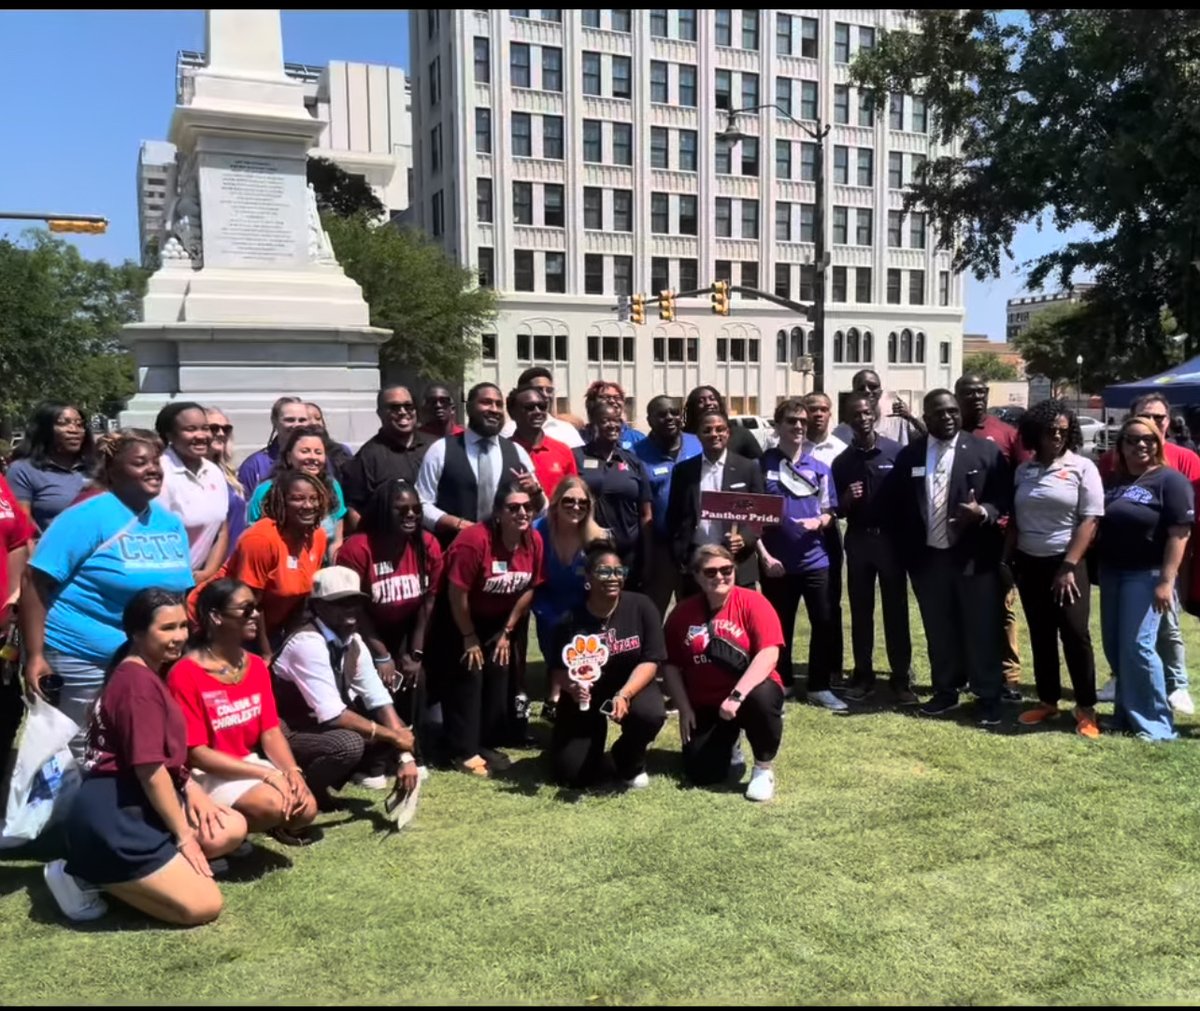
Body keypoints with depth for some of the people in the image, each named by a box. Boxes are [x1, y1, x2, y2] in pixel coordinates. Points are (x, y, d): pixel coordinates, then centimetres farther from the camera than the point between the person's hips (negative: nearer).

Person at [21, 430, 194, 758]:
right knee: (77, 756, 6)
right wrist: (35, 655, -19)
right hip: (82, 659, -6)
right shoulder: (88, 517, -13)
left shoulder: (171, 522, 6)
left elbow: (180, 590, 15)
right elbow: (35, 583, -16)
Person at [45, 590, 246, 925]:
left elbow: (165, 754, 19)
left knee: (233, 830, 8)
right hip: (113, 815, -10)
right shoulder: (139, 682, -19)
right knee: (204, 905, -12)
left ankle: (114, 868, 6)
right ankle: (88, 877, -1)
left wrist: (191, 788, 2)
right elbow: (150, 770, -20)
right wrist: (184, 836, -13)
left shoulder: (145, 674, 14)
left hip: (138, 804, 10)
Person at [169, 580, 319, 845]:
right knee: (273, 804, -29)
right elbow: (196, 753, -19)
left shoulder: (257, 666, 5)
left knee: (305, 809, -16)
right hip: (205, 775, -6)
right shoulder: (185, 674, -18)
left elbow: (271, 731, 2)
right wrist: (268, 774, -24)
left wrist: (292, 772, -19)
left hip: (249, 767, 7)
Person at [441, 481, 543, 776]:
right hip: (459, 619, -6)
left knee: (499, 674, 3)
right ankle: (464, 751, -1)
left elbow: (529, 589, -2)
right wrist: (469, 638, -15)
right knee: (468, 677, -8)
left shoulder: (534, 541, -13)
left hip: (497, 620, 6)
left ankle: (488, 744, 16)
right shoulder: (475, 540, -31)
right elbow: (457, 592, -25)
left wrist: (507, 631, 0)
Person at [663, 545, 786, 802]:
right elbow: (671, 665, 3)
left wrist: (737, 695, -30)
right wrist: (684, 709, -6)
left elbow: (769, 654, -22)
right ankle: (728, 746, 28)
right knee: (701, 774, -10)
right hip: (705, 705, 3)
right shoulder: (682, 613, -2)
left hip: (749, 693, -3)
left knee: (763, 698, -38)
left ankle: (764, 768, -11)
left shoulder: (753, 602, -12)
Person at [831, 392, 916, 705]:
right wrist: (846, 500, -14)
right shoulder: (842, 461, 5)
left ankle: (902, 678, 9)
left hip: (890, 538, -3)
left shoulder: (895, 451, -4)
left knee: (896, 611, 3)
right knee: (860, 612, 8)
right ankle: (863, 675, 17)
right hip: (857, 540, 3)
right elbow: (838, 510, 8)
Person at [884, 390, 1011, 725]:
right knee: (938, 631, 12)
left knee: (982, 631, 4)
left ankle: (988, 698, 15)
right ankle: (945, 691, 26)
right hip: (927, 558, 3)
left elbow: (1005, 499, -2)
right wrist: (904, 546, 4)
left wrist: (982, 513, -22)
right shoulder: (908, 456, 6)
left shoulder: (986, 451, -2)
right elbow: (892, 504, 11)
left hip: (975, 558, -3)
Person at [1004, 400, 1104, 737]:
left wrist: (1068, 566, -16)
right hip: (1028, 564, 4)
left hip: (1067, 564, -4)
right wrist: (1006, 561, 5)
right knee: (1041, 636, 11)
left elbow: (1089, 520, -10)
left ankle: (1086, 708, 6)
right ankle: (1047, 701, 21)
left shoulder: (1082, 467, -5)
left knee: (1075, 634, -6)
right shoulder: (1024, 470, 7)